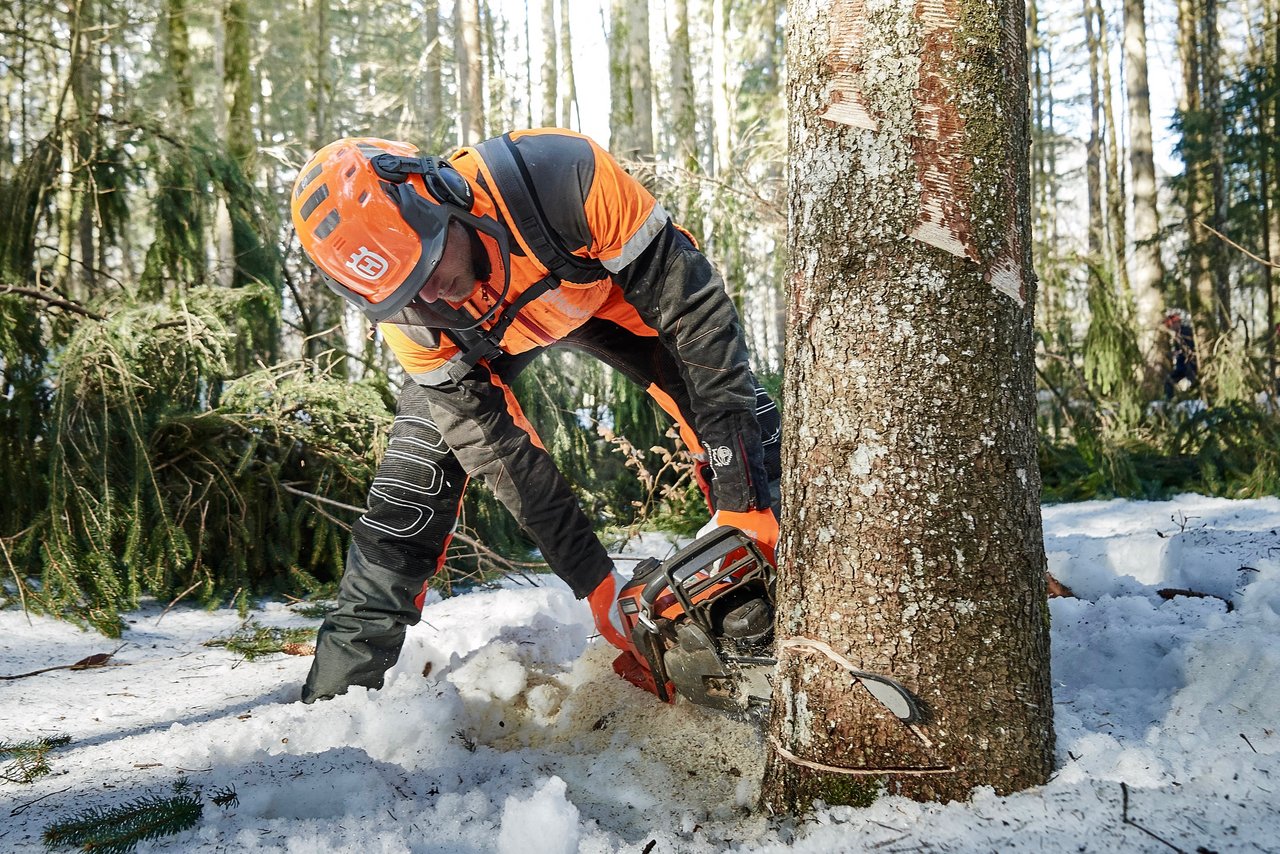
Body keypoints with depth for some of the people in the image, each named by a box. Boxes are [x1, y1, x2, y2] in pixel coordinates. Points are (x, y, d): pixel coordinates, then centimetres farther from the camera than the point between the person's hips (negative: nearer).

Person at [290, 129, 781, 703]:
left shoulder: (564, 176, -44)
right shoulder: (412, 319, -33)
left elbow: (694, 307, -37)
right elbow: (499, 454, -26)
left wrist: (740, 498, -39)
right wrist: (595, 584, -27)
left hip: (609, 285, 0)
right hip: (475, 342, 1)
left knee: (748, 430, -14)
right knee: (410, 488, -13)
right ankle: (338, 690, -1)